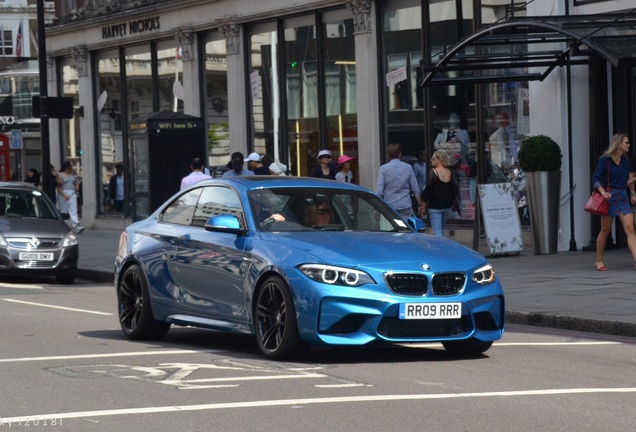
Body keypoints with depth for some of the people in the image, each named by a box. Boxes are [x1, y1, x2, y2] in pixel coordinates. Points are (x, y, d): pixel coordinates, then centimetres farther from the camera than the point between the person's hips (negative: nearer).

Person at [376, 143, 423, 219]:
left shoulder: (383, 169, -3)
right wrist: (420, 204, 14)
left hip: (389, 206, -1)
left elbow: (379, 191, -6)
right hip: (405, 206, 1)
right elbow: (415, 189, 5)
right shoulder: (408, 167, 2)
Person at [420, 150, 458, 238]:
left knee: (437, 231, -8)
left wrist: (423, 202, -5)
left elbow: (428, 189, -14)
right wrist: (452, 201, 21)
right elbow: (455, 189, 9)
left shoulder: (433, 172, -13)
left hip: (435, 206, -6)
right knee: (441, 229, 22)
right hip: (447, 206, 6)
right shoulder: (450, 173, 4)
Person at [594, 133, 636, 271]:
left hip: (623, 197, 5)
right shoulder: (605, 160, -5)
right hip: (609, 196, -5)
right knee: (605, 230, 4)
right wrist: (603, 192, -22)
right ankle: (599, 260, 18)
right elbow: (595, 178, -9)